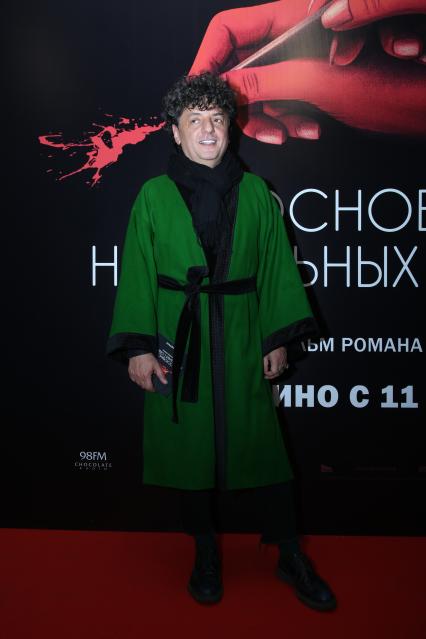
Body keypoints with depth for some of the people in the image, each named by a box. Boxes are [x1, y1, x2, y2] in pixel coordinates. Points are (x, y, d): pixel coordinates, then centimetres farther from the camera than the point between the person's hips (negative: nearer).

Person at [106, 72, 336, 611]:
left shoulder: (255, 193, 5)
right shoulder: (154, 196, 2)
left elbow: (277, 268, 5)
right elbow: (137, 275, -1)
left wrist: (280, 338, 2)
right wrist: (138, 346, -8)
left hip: (242, 341, 1)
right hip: (177, 340, 0)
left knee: (260, 441, 5)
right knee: (189, 442, 8)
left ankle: (290, 557, 23)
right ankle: (205, 553, 29)